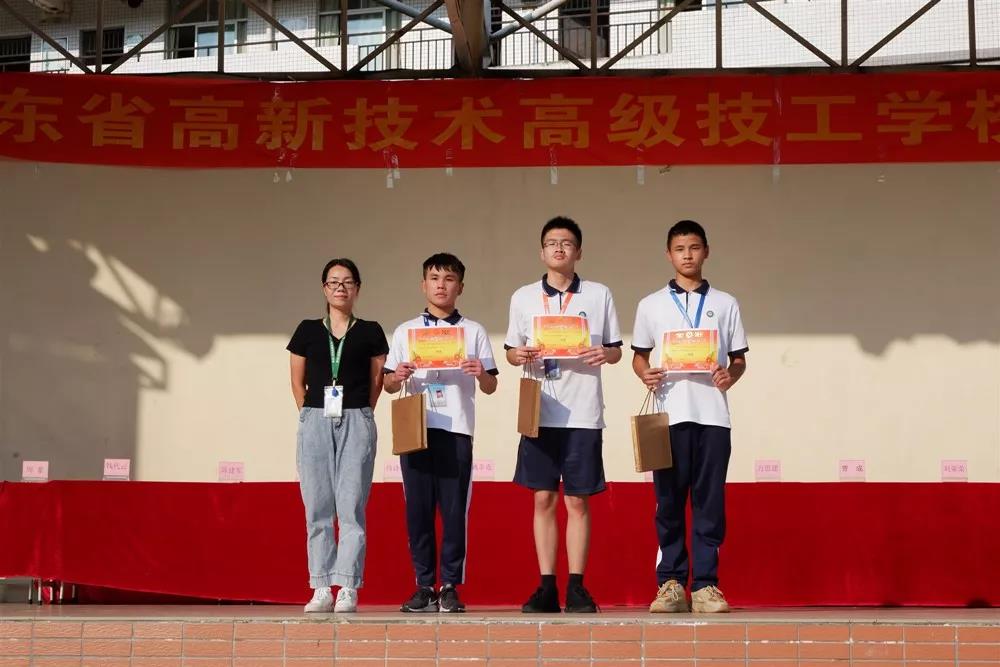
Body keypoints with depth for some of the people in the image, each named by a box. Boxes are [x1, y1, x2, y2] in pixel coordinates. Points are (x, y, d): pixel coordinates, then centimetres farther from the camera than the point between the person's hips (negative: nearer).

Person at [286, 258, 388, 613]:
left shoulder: (370, 332, 8)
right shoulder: (307, 331, 11)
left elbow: (377, 381, 9)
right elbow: (297, 382, 15)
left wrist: (358, 416, 3)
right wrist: (311, 416, 7)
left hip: (356, 423, -2)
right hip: (315, 422, 2)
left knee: (351, 508, -5)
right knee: (317, 509, 2)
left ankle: (348, 590, -3)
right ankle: (321, 589, 6)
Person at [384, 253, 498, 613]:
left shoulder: (473, 331, 9)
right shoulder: (405, 331, 13)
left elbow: (490, 387, 8)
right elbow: (388, 385, 13)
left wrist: (481, 373, -13)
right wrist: (398, 376, -9)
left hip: (456, 430, -1)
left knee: (454, 510, -2)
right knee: (418, 509, 1)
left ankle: (450, 587, 5)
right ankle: (424, 586, 9)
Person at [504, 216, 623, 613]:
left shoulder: (599, 295, 7)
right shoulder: (523, 297, 9)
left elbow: (616, 350, 10)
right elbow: (510, 350, 14)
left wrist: (605, 353, -12)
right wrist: (520, 355, -9)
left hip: (583, 413, -1)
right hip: (541, 412, 1)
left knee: (577, 501, 1)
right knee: (543, 499, 2)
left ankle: (576, 587, 6)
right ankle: (547, 587, 7)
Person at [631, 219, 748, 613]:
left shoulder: (725, 304, 11)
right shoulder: (651, 305, 11)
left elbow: (739, 358, 12)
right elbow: (639, 355, 15)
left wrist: (731, 375, -9)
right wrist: (645, 374, -7)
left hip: (713, 414, 0)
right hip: (669, 414, 0)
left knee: (710, 502, -1)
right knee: (669, 501, 0)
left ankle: (705, 585, 2)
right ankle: (670, 584, 4)